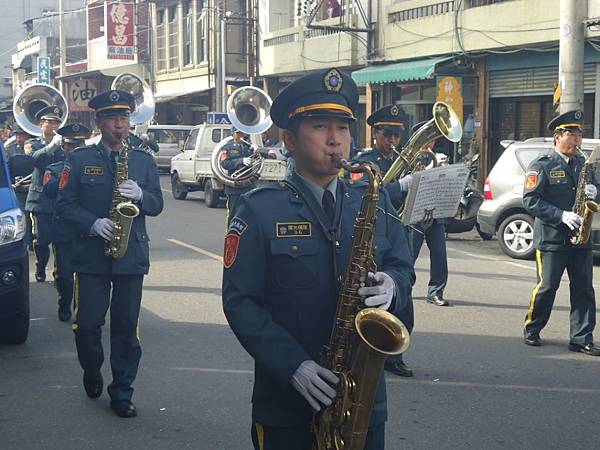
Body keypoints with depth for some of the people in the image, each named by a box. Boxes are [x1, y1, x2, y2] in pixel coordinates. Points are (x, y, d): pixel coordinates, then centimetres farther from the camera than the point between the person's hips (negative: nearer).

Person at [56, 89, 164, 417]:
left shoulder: (143, 160, 10)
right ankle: (92, 374, 30)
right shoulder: (80, 159, 3)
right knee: (87, 324, 2)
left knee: (126, 326, 4)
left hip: (132, 254, 1)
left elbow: (157, 205, 7)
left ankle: (122, 393, 14)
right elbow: (64, 204, -1)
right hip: (90, 254, -1)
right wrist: (93, 224, -16)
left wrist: (140, 195, -14)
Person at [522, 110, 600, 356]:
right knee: (546, 287, -1)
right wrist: (561, 215, -20)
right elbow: (531, 200, -12)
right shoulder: (541, 165, -5)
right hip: (551, 239, -5)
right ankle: (532, 330, 19)